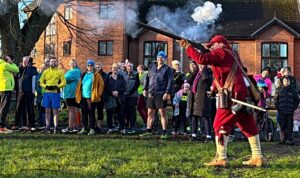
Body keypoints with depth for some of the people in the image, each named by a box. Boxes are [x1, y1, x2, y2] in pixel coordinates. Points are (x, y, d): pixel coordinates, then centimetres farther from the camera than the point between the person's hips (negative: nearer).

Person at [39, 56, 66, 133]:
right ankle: (47, 126, 11)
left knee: (55, 110, -3)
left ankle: (56, 127, 1)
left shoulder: (60, 72, 6)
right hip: (47, 93, 2)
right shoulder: (45, 71, 13)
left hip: (56, 93, -2)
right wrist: (46, 86, -8)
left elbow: (63, 82, 0)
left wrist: (57, 86, -15)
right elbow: (41, 82, 11)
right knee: (47, 110, 5)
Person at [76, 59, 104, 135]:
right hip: (83, 97, 5)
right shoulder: (84, 75, 17)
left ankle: (92, 129, 2)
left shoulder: (96, 75, 2)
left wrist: (98, 94, -8)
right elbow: (79, 85, 19)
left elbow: (101, 84, -2)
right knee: (84, 113, 8)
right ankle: (84, 128, 15)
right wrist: (78, 95, 10)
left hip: (92, 97, -5)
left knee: (91, 113, -3)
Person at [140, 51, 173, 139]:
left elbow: (170, 81, -8)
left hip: (161, 94, -6)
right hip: (151, 94, 6)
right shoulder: (153, 67, 16)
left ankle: (164, 132, -1)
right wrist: (145, 89, 8)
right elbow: (147, 78, 18)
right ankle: (148, 131, 20)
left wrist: (167, 92, -17)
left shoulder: (167, 69, 0)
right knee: (150, 113, 11)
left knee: (163, 113, -4)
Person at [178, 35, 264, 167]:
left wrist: (187, 47, -9)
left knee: (221, 125, -4)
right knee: (249, 126, 10)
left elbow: (202, 59, -17)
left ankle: (221, 158, -6)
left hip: (231, 96, -9)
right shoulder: (232, 55, 24)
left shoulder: (221, 53, -4)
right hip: (242, 95, 9)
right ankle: (257, 157, 14)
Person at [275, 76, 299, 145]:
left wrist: (294, 108, 1)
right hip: (281, 112, 0)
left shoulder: (293, 90, 6)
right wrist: (278, 107, -1)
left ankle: (289, 140, 5)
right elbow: (276, 99, 8)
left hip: (290, 112, 0)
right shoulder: (279, 90, 6)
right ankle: (282, 139, 10)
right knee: (282, 126, 3)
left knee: (289, 126, 1)